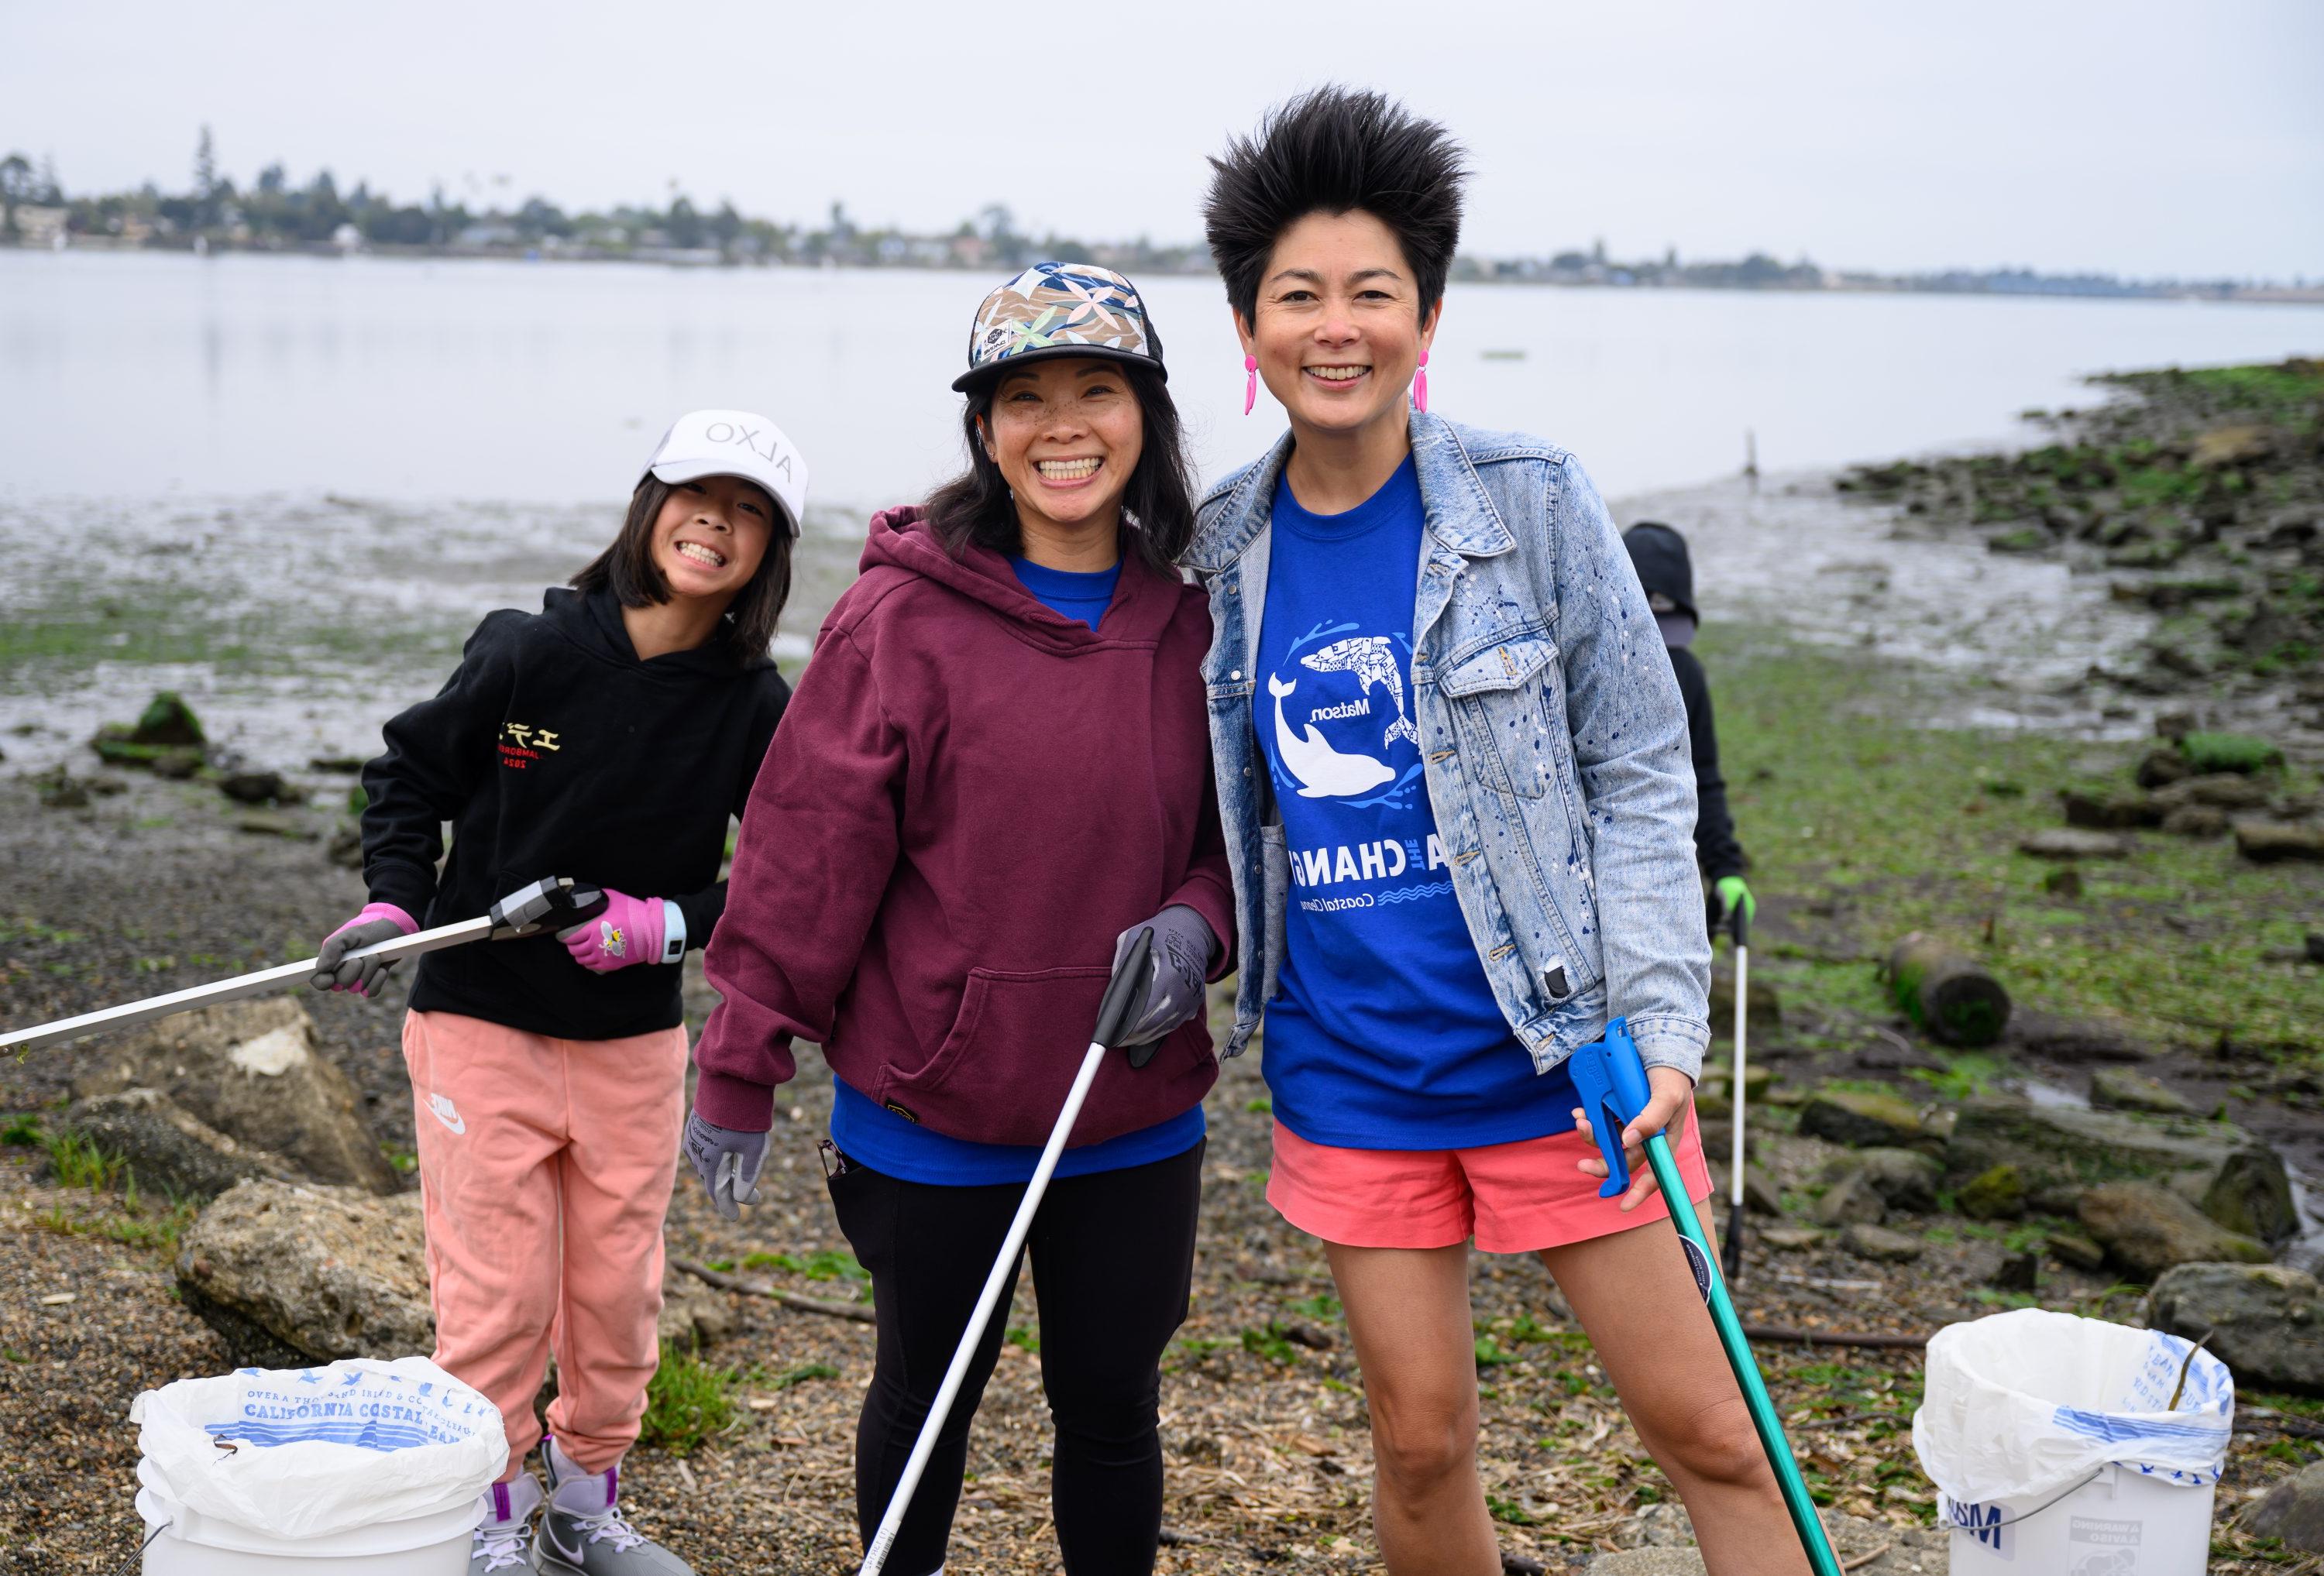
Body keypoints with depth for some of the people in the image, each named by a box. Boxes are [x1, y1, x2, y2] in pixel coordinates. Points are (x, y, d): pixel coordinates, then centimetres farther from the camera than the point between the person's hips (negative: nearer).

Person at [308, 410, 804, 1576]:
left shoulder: (757, 710, -7)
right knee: (496, 1292, 2)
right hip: (482, 1023, -2)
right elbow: (413, 773, 3)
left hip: (636, 1037, 3)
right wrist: (394, 904, -10)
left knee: (618, 1293, 11)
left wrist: (669, 924, -14)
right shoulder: (530, 651, -12)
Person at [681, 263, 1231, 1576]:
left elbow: (1238, 824, 11)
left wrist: (1195, 923, -10)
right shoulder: (905, 615, -13)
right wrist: (743, 1065, -7)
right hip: (932, 1110, -2)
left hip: (1136, 1118, 3)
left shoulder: (1195, 621, 0)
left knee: (1112, 1406, 14)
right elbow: (807, 849, -10)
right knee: (926, 1391, 17)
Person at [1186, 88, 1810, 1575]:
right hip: (1349, 1074, 3)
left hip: (1553, 1051, -3)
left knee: (1707, 1430, 1)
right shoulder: (1224, 546, 3)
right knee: (1421, 1447, 11)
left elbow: (1639, 769, -6)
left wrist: (1661, 1019, -13)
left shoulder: (1531, 499, -7)